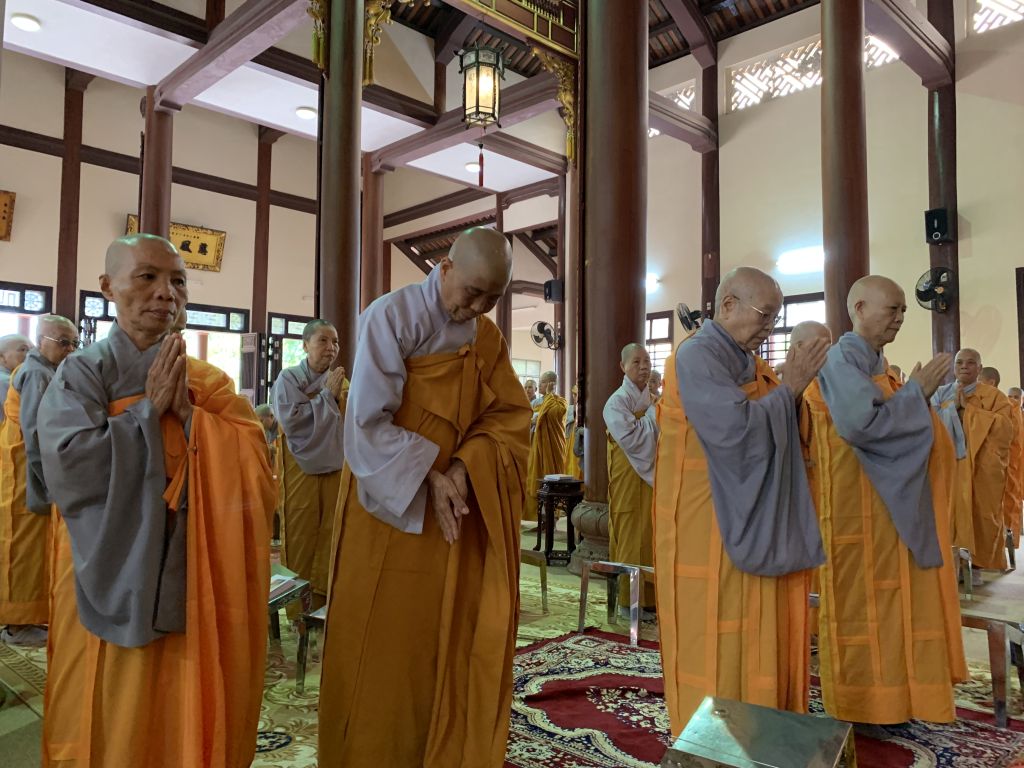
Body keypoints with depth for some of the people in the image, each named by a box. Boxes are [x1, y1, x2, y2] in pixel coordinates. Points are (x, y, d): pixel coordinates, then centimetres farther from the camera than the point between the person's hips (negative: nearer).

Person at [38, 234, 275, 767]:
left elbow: (256, 468, -7)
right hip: (113, 587, -2)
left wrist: (189, 413, -15)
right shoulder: (80, 374, -3)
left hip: (192, 588, 3)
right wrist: (150, 409, -14)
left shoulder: (209, 383, 5)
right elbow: (68, 469, -20)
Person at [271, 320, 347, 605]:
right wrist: (327, 396, -13)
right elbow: (290, 419, -18)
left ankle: (323, 593, 19)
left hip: (335, 465, 4)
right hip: (301, 466, -3)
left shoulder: (341, 381, 9)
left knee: (330, 533, 6)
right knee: (300, 535, 2)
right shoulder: (288, 379, -2)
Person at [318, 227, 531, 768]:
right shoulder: (390, 317, -12)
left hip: (464, 509, 5)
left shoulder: (488, 336, 5)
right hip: (392, 511, -4)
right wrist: (429, 480, -21)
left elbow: (511, 416, 1)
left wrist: (464, 467, -15)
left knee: (457, 645, 10)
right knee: (387, 650, 7)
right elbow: (368, 423, -16)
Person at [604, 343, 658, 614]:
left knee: (652, 536, 9)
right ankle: (629, 600, 8)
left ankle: (649, 596, 19)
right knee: (632, 538, -2)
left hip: (652, 475, 7)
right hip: (629, 479, -7)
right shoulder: (617, 402, -11)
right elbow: (631, 439, -22)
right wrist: (654, 414, -14)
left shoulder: (652, 399, 12)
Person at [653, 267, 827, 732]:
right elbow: (736, 429, -26)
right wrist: (789, 387, -14)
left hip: (754, 523, 9)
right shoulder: (697, 356, -15)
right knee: (718, 641, 2)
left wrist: (800, 383, -2)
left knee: (760, 635, 15)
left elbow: (777, 433, 12)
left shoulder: (748, 364, 13)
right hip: (709, 529, -9)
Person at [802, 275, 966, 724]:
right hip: (857, 513, -10)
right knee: (860, 601, 0)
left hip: (888, 507, 10)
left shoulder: (875, 364, 16)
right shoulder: (842, 359, -15)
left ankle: (885, 692, 28)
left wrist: (919, 397, 5)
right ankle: (859, 703, 13)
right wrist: (916, 393, -16)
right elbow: (860, 423, -28)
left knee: (885, 600, 15)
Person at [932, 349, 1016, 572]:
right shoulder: (941, 394, 14)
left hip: (981, 469, -2)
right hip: (948, 465, 2)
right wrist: (954, 406, -8)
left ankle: (975, 563, 7)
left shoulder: (993, 396, 5)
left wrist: (969, 408, -12)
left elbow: (1005, 428, -10)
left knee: (979, 516, -3)